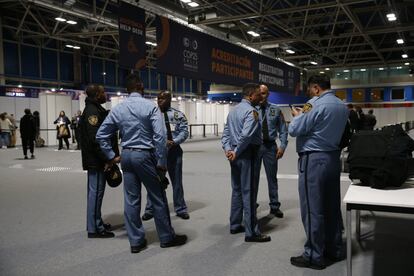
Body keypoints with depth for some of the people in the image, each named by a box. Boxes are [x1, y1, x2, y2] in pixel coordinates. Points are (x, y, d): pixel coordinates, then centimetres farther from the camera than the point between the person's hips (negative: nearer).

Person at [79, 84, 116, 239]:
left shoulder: (95, 109, 17)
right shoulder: (92, 111, -15)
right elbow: (95, 139, -24)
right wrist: (109, 157, -21)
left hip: (98, 160, 11)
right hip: (96, 160, -11)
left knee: (96, 191, 17)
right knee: (96, 192, -4)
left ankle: (97, 224, 29)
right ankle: (94, 228, 4)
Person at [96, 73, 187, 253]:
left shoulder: (117, 108, 5)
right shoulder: (150, 106, -9)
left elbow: (101, 135, 6)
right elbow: (160, 136, -17)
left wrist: (111, 157, 11)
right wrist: (162, 163, -12)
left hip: (126, 156, 5)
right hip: (145, 155, -5)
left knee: (131, 199, 10)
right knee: (158, 198, 7)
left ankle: (135, 241, 19)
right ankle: (166, 238, 19)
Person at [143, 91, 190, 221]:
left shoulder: (178, 115, 4)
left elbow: (184, 131, -4)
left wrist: (173, 142, -19)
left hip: (173, 151, 0)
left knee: (177, 181, 10)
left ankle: (180, 209, 22)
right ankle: (150, 209, 17)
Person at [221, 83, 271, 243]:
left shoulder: (233, 110, 16)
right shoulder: (251, 111, -14)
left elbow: (226, 133, 12)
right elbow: (246, 135, -26)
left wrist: (228, 149, 0)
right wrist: (236, 152, -16)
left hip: (237, 155, 9)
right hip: (247, 154, -9)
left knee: (237, 190, 16)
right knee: (248, 192, -4)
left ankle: (235, 225, 25)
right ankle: (251, 232, 3)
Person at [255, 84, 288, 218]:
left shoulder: (276, 110, 4)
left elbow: (283, 130, 6)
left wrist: (282, 146, -4)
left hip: (270, 146, 1)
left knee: (272, 177, 9)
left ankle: (274, 206, 22)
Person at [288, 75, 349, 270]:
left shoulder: (317, 105, -15)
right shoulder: (343, 106, 11)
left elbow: (294, 130, -14)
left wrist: (298, 115, 5)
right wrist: (306, 115, 15)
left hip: (314, 160, -9)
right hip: (333, 158, 9)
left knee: (312, 209, -1)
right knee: (332, 207, 15)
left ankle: (314, 256, 7)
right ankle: (334, 249, 26)